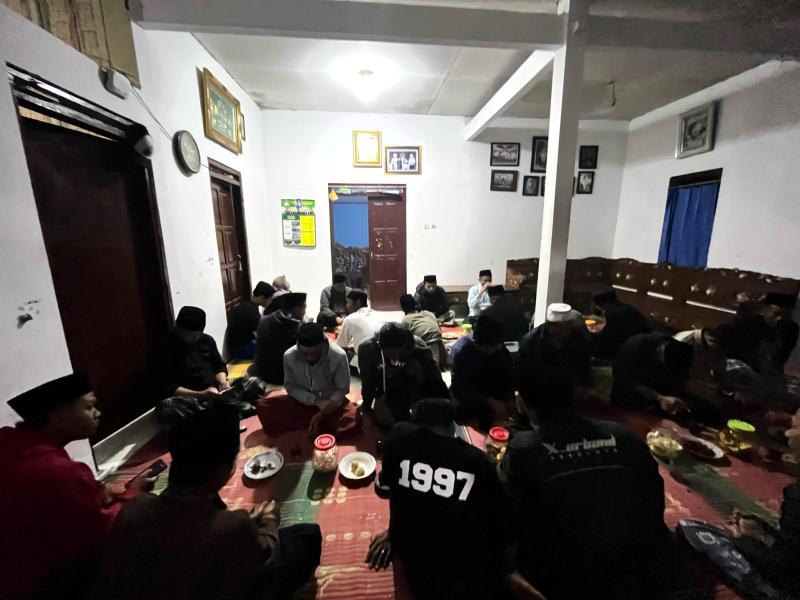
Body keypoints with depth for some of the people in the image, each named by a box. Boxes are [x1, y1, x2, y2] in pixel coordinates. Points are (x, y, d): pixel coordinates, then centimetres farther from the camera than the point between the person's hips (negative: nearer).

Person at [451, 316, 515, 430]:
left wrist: (510, 400, -15)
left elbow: (510, 378, 2)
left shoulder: (502, 352, -7)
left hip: (497, 402, 4)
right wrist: (490, 402, -29)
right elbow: (461, 390, -21)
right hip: (470, 406, -4)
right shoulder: (463, 356, -21)